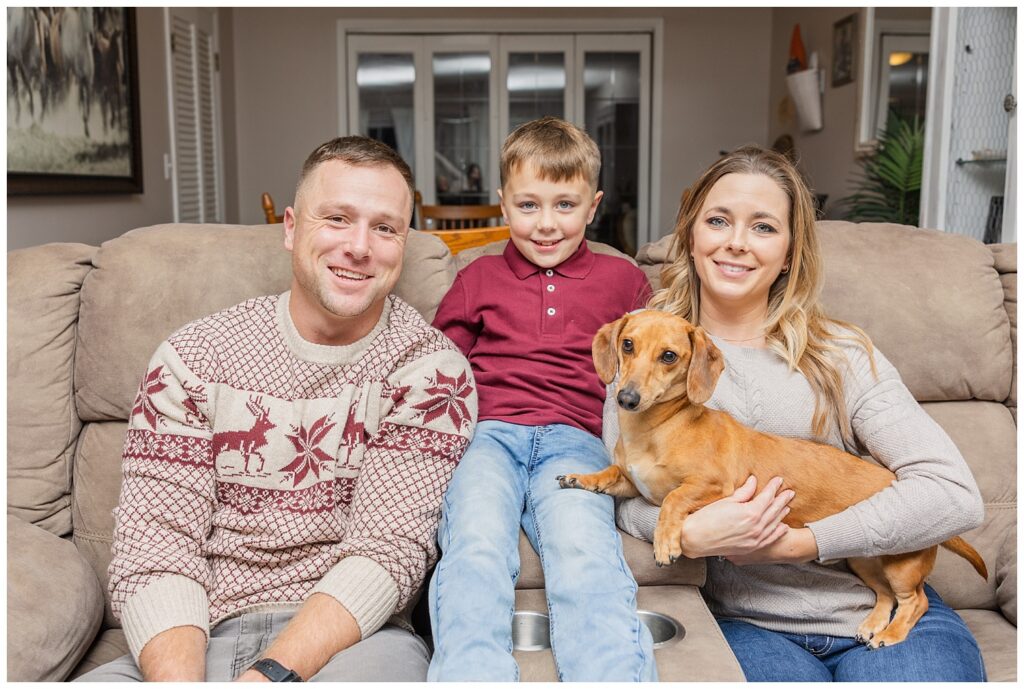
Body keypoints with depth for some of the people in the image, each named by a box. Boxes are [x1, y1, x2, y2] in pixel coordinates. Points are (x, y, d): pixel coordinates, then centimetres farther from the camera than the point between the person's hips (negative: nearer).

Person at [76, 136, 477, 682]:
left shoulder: (432, 368, -3)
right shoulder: (193, 356, 3)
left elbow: (389, 550, -11)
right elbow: (153, 546, -4)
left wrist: (269, 676, -25)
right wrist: (181, 679, -23)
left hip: (349, 636, 0)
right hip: (198, 640, 1)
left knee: (389, 658, -34)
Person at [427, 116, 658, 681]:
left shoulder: (621, 279, 25)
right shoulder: (478, 279, 25)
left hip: (573, 440, 0)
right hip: (488, 434, 1)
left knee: (587, 555, -33)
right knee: (475, 551, -32)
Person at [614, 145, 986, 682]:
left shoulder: (841, 354, 2)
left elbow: (955, 494, -8)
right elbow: (622, 493, 0)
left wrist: (798, 542, -15)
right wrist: (690, 534, -22)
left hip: (884, 612, 1)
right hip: (748, 624, -1)